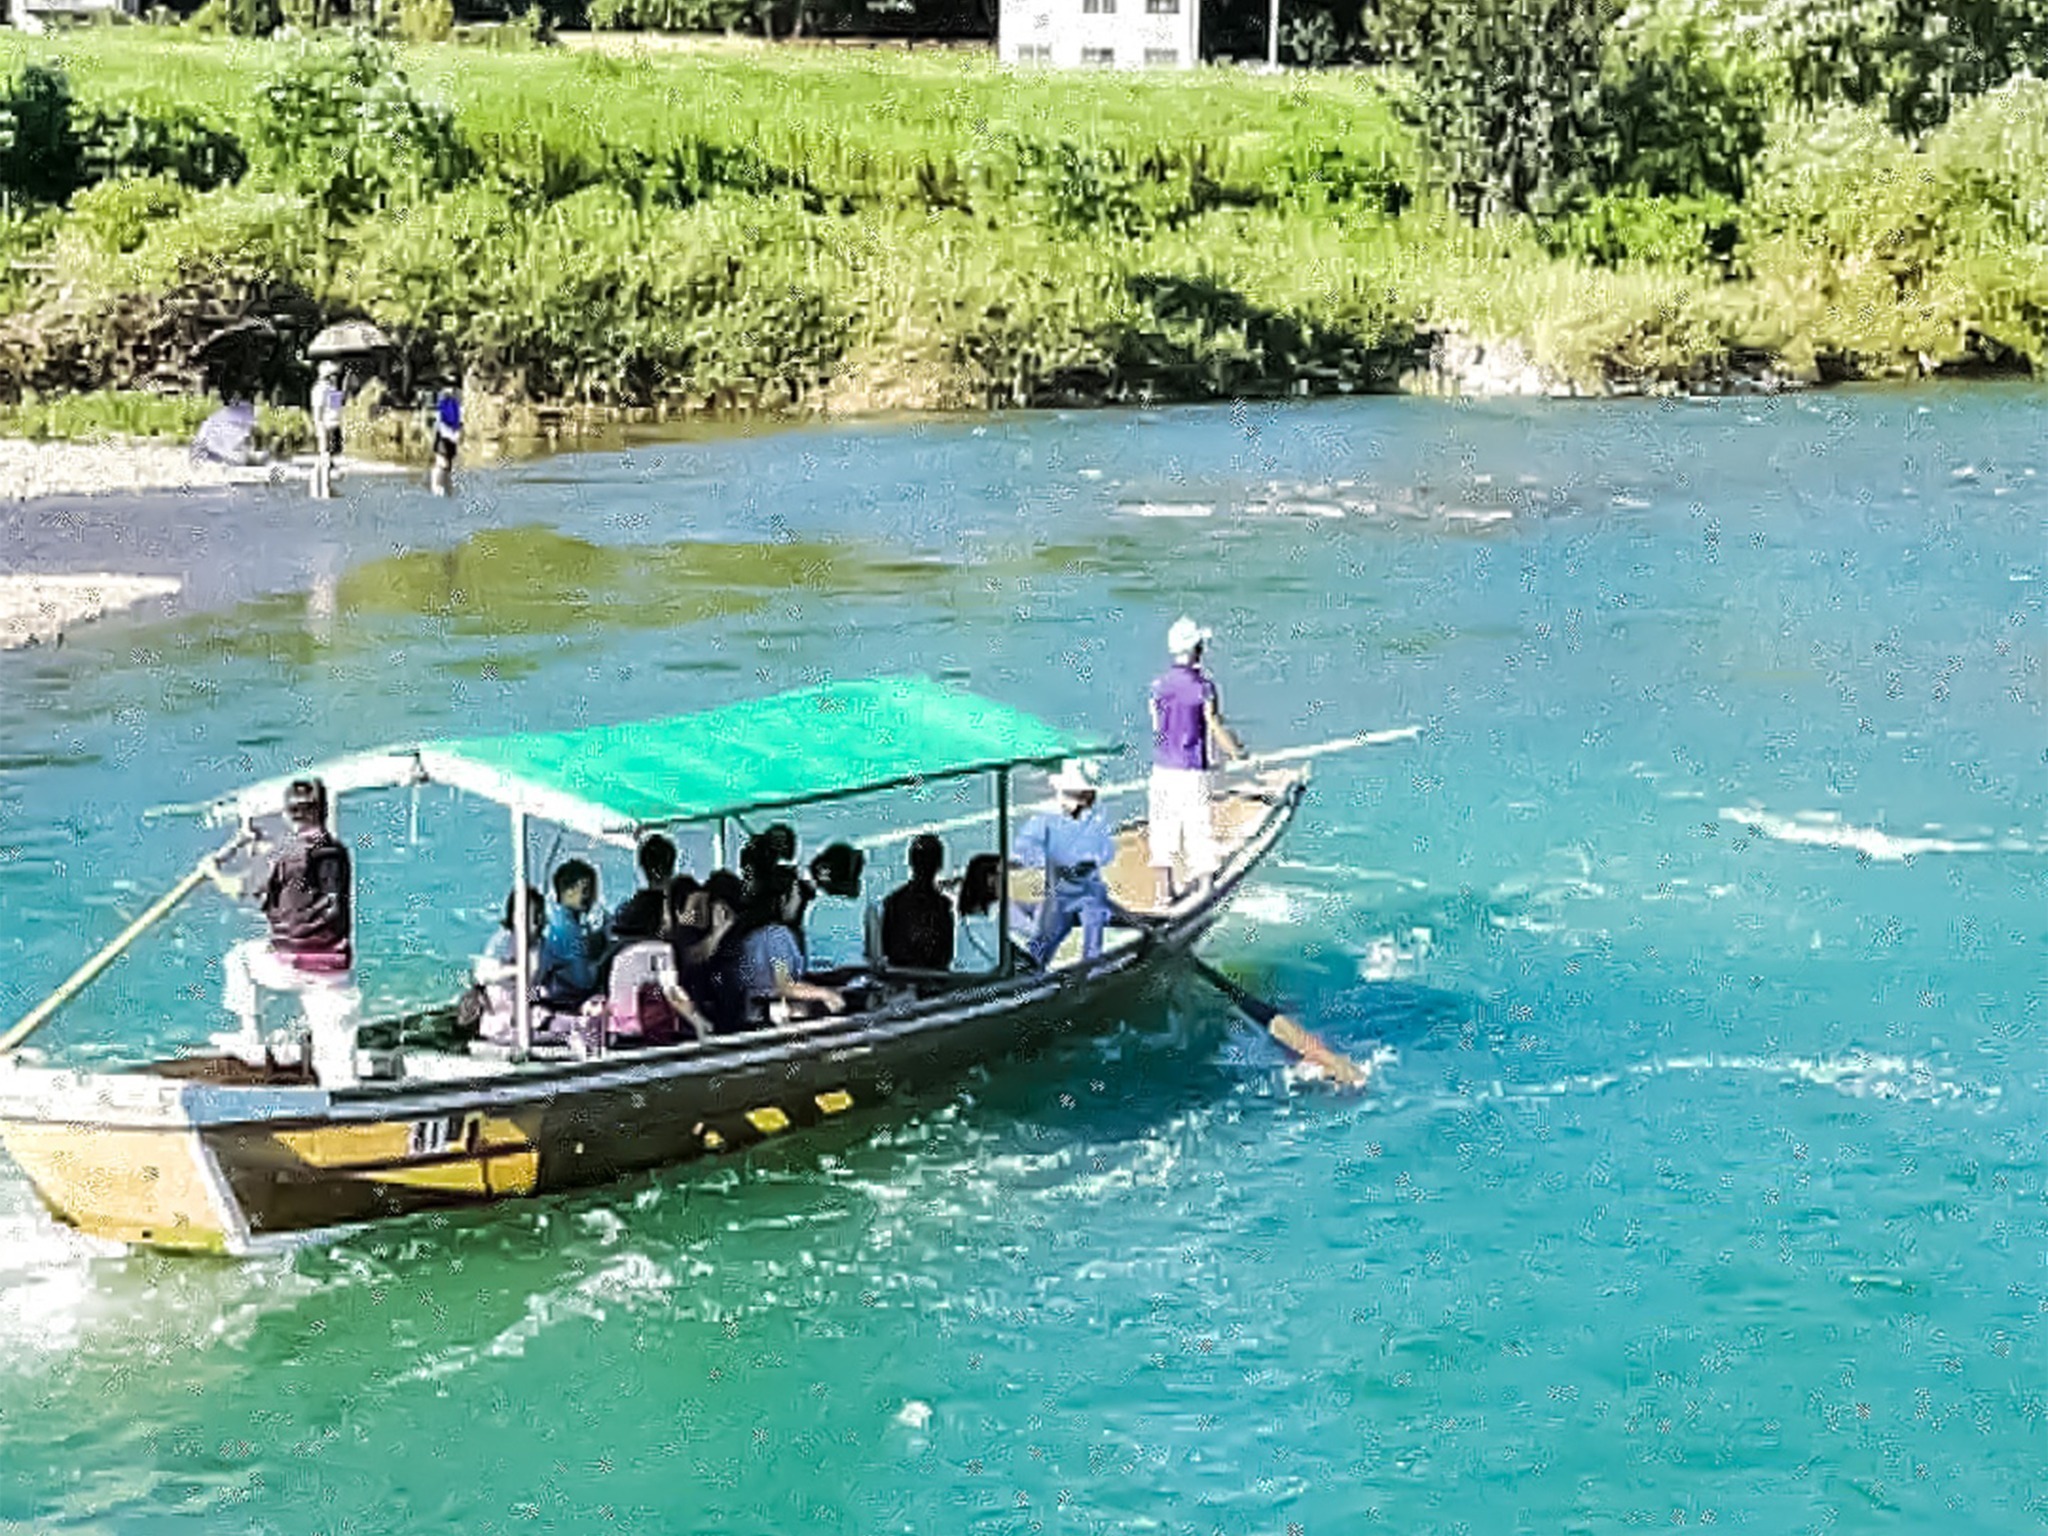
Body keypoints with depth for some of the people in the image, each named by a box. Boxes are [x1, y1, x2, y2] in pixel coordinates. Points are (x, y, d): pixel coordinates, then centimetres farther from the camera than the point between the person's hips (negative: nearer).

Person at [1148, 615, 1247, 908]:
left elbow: (1158, 725, 10)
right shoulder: (1203, 685, -11)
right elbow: (1216, 728, -8)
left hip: (1162, 768, 4)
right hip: (1192, 771, -4)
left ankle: (1165, 891, 12)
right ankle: (1204, 888, 6)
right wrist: (1237, 751, 8)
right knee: (1199, 830, 2)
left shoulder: (1159, 685, 2)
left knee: (1163, 829, 8)